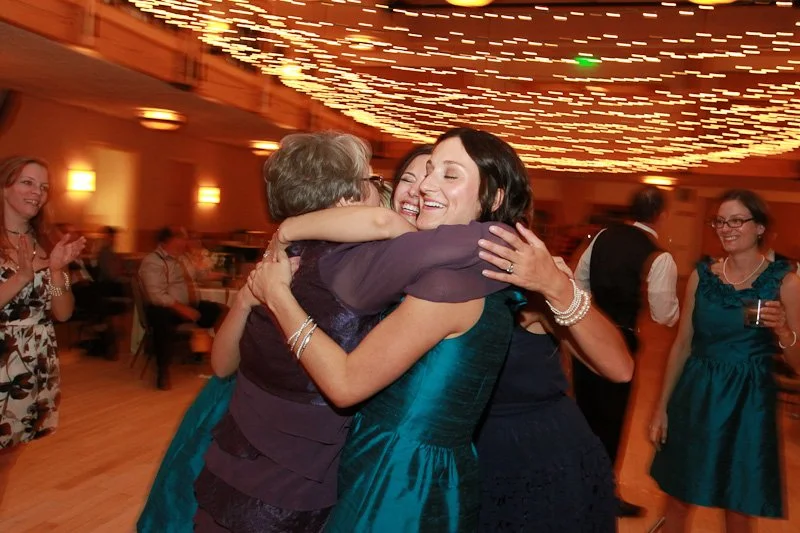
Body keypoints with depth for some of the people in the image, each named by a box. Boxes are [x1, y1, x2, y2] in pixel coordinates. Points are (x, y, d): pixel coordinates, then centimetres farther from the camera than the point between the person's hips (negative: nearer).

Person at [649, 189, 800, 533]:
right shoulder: (701, 275, 2)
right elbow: (682, 345, 6)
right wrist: (662, 406, 5)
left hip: (748, 401, -2)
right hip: (695, 397, 3)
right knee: (677, 499, 12)